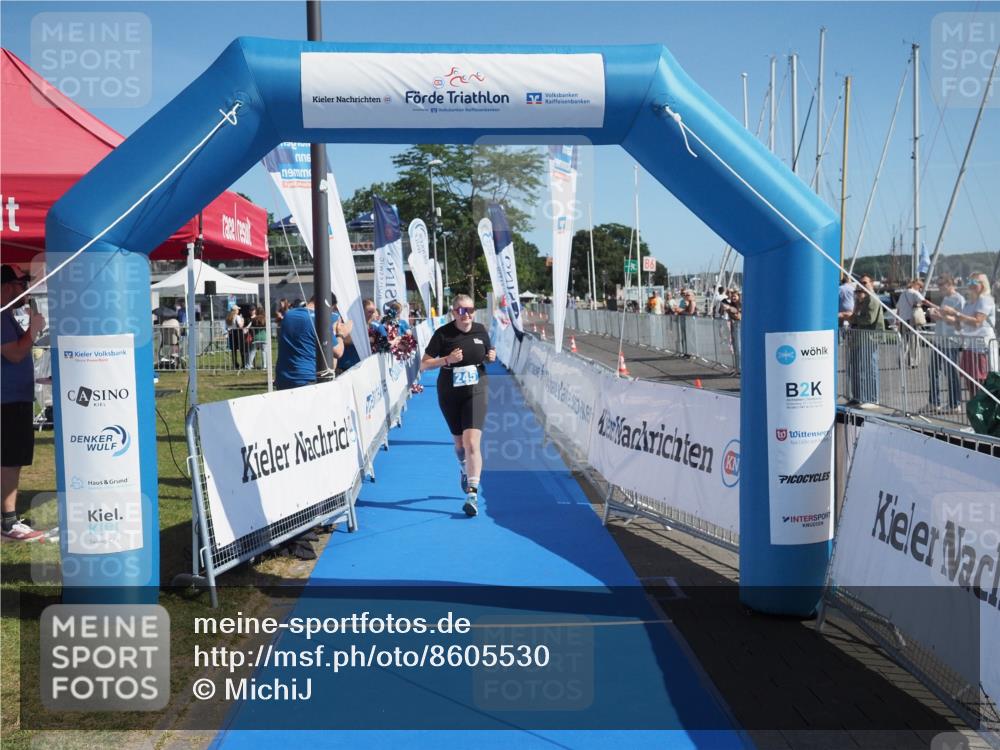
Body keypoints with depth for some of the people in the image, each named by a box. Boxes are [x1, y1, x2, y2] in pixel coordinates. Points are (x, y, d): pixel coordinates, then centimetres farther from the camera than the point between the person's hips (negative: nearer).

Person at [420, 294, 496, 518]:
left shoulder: (480, 330, 1)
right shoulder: (443, 334, -8)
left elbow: (489, 352, 19)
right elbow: (423, 365, -7)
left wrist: (491, 356, -5)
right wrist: (447, 359, -23)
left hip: (476, 392, 0)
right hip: (449, 395, 1)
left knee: (471, 443, -16)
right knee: (459, 443, 16)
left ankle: (472, 494, -17)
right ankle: (465, 469, 50)